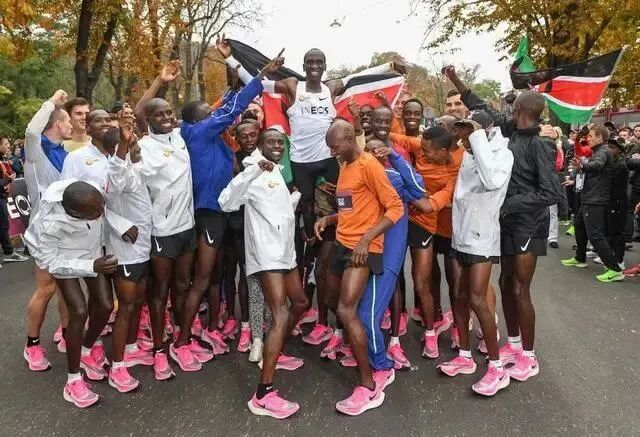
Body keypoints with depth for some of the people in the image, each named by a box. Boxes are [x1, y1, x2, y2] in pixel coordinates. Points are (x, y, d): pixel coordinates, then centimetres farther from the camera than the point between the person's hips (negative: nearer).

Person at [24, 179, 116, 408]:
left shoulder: (95, 194, -34)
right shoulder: (50, 224, -41)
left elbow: (109, 209, -8)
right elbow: (51, 263, -25)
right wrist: (92, 267, -34)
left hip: (93, 250, 4)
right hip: (61, 258, -4)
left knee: (105, 305, 0)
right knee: (79, 311, -14)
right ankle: (73, 380, 4)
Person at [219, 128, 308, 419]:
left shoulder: (279, 172, 15)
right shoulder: (255, 173, -10)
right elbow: (226, 203, -27)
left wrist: (298, 195, 11)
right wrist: (253, 169, -33)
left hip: (285, 249, 9)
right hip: (266, 252, -9)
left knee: (300, 302, 21)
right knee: (281, 316, -18)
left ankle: (275, 354, 39)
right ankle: (263, 395, -18)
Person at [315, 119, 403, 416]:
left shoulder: (369, 165, -12)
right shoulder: (344, 168, 15)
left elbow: (395, 207, -17)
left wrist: (366, 239, -24)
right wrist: (328, 220, 6)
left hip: (364, 248, -10)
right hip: (341, 244, 10)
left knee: (346, 310, -17)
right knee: (333, 304, 17)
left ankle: (369, 385, -5)